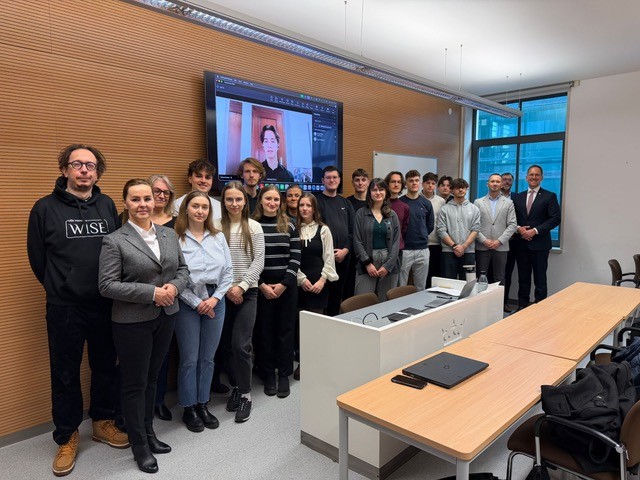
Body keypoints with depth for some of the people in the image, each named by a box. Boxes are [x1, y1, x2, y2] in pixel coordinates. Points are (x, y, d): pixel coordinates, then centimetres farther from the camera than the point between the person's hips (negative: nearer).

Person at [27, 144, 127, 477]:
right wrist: (60, 288, 8)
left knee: (106, 367, 15)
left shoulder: (107, 206, 4)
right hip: (64, 309, -2)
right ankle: (66, 437, 29)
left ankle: (103, 422, 36)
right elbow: (38, 259, 3)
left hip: (106, 305, 3)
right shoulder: (46, 208, -4)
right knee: (65, 375, 11)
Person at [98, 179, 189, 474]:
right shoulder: (114, 241, -11)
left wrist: (174, 287, -12)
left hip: (165, 317, 5)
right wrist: (151, 293, -21)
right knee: (134, 383, 8)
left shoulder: (169, 234, 5)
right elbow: (107, 285, -16)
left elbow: (182, 269, 10)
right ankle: (139, 445, 26)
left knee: (152, 378, 18)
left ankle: (149, 433, 36)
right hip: (132, 322, -5)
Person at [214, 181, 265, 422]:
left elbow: (259, 262, -2)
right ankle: (236, 386, 29)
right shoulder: (215, 227, 1)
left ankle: (245, 393, 10)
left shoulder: (254, 227, 1)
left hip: (247, 292, -2)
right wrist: (226, 287, -8)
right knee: (227, 344, 9)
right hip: (222, 292, 2)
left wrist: (241, 286, -11)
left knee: (240, 344, -7)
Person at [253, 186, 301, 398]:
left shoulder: (289, 226, 4)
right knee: (265, 329, 7)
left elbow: (295, 258, 0)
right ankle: (268, 374, 22)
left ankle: (284, 374, 20)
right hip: (261, 286, -1)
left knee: (286, 329, 7)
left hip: (287, 285, 1)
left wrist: (283, 284, -9)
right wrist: (262, 284, -10)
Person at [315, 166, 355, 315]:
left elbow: (353, 229, 11)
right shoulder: (317, 201, 0)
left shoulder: (345, 203, 15)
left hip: (343, 257, 4)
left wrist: (346, 249, -4)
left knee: (337, 294, 9)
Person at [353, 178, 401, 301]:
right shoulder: (361, 213, 3)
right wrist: (368, 263, -10)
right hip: (366, 264, -2)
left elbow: (396, 242, 4)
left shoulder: (392, 215, 9)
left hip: (389, 264, 2)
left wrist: (388, 266, -7)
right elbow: (357, 241, -1)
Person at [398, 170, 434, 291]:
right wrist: (402, 238, 0)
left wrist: (421, 237, 8)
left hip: (423, 250, 3)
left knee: (421, 287, 12)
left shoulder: (426, 203, 6)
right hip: (404, 250, -3)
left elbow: (430, 226, 13)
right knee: (401, 287, 4)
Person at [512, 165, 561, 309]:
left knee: (540, 280, 1)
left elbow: (555, 219, -7)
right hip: (521, 244, 4)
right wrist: (518, 228, -8)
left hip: (540, 244, -4)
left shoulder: (550, 196, 0)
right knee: (523, 279, 10)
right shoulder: (518, 197, 12)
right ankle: (522, 306, 19)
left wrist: (535, 231, -15)